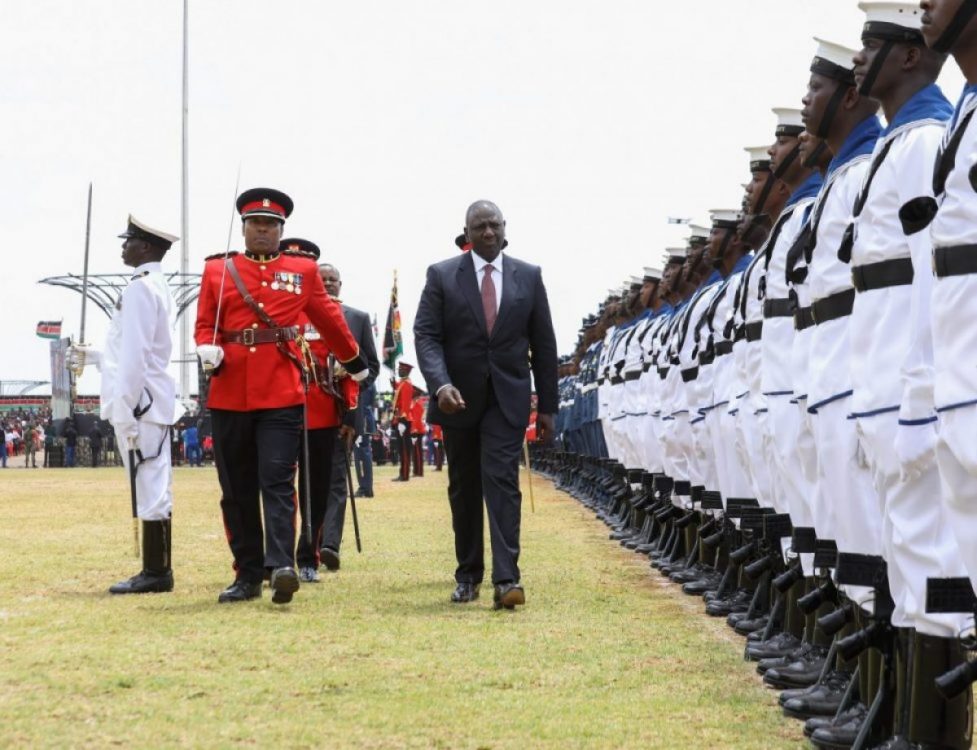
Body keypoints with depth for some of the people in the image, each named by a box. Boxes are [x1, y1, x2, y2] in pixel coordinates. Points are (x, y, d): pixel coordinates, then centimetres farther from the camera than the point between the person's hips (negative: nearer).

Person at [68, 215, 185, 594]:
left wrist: (124, 408, -18)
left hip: (139, 402, -10)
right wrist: (93, 356, 25)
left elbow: (135, 355, -18)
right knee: (154, 488, 11)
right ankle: (157, 570, 16)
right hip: (155, 403, 10)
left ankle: (156, 573, -3)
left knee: (149, 488, -6)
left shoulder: (140, 289, -13)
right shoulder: (160, 288, 17)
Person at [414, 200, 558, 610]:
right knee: (464, 489, 11)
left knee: (502, 482, -12)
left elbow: (543, 344, 6)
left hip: (507, 398, -1)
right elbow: (426, 335, -5)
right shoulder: (441, 275, 1)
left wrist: (547, 406, 4)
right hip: (458, 398, 1)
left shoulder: (529, 277, 5)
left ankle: (506, 579, -18)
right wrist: (440, 384, -22)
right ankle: (468, 575, 22)